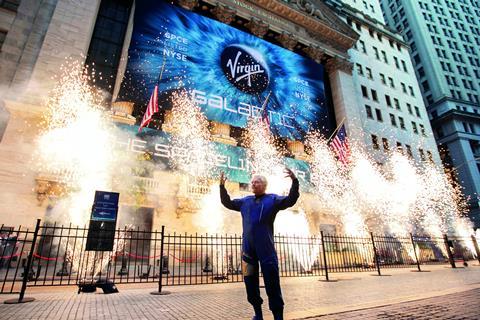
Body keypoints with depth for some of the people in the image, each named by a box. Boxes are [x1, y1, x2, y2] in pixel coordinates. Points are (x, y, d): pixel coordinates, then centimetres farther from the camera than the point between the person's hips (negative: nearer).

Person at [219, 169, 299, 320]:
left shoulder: (273, 199, 3)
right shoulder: (245, 201, 14)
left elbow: (290, 200, -8)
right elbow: (227, 202, 21)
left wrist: (294, 181, -21)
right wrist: (222, 186, 11)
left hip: (266, 249, -4)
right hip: (248, 249, 4)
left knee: (272, 284, 1)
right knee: (250, 283, 12)